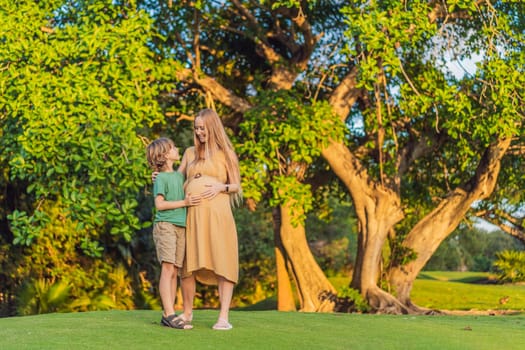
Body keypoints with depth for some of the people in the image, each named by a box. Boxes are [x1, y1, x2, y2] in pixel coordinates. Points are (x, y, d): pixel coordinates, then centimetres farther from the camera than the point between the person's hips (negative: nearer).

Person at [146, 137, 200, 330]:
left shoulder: (179, 175, 17)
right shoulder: (161, 178, -5)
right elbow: (159, 204, -12)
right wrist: (184, 202, -13)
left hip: (180, 227, 7)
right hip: (165, 225, -7)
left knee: (174, 271, 4)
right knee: (167, 268, -12)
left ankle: (167, 314, 7)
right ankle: (170, 314, -17)